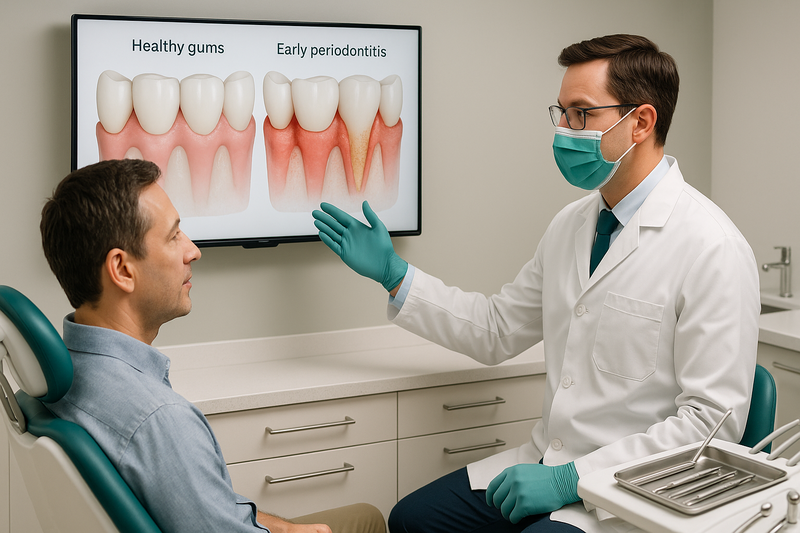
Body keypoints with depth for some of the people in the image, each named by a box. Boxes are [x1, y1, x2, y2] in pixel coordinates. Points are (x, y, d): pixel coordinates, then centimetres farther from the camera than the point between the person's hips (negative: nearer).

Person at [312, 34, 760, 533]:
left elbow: (712, 419, -19)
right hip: (550, 462, 7)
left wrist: (571, 478, -20)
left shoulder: (713, 248, -17)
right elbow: (497, 330, 18)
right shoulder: (571, 224, 8)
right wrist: (394, 274, 10)